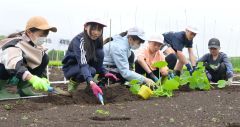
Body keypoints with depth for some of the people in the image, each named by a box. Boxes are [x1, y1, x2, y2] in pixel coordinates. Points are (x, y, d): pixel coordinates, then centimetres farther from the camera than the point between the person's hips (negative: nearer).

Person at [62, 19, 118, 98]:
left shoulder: (97, 40, -11)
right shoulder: (78, 41, -30)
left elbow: (98, 60, 1)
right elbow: (82, 64, -42)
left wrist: (104, 72, -18)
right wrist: (91, 83, -57)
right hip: (70, 68, -6)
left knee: (100, 53, -19)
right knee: (91, 71, -34)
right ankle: (74, 81, -4)